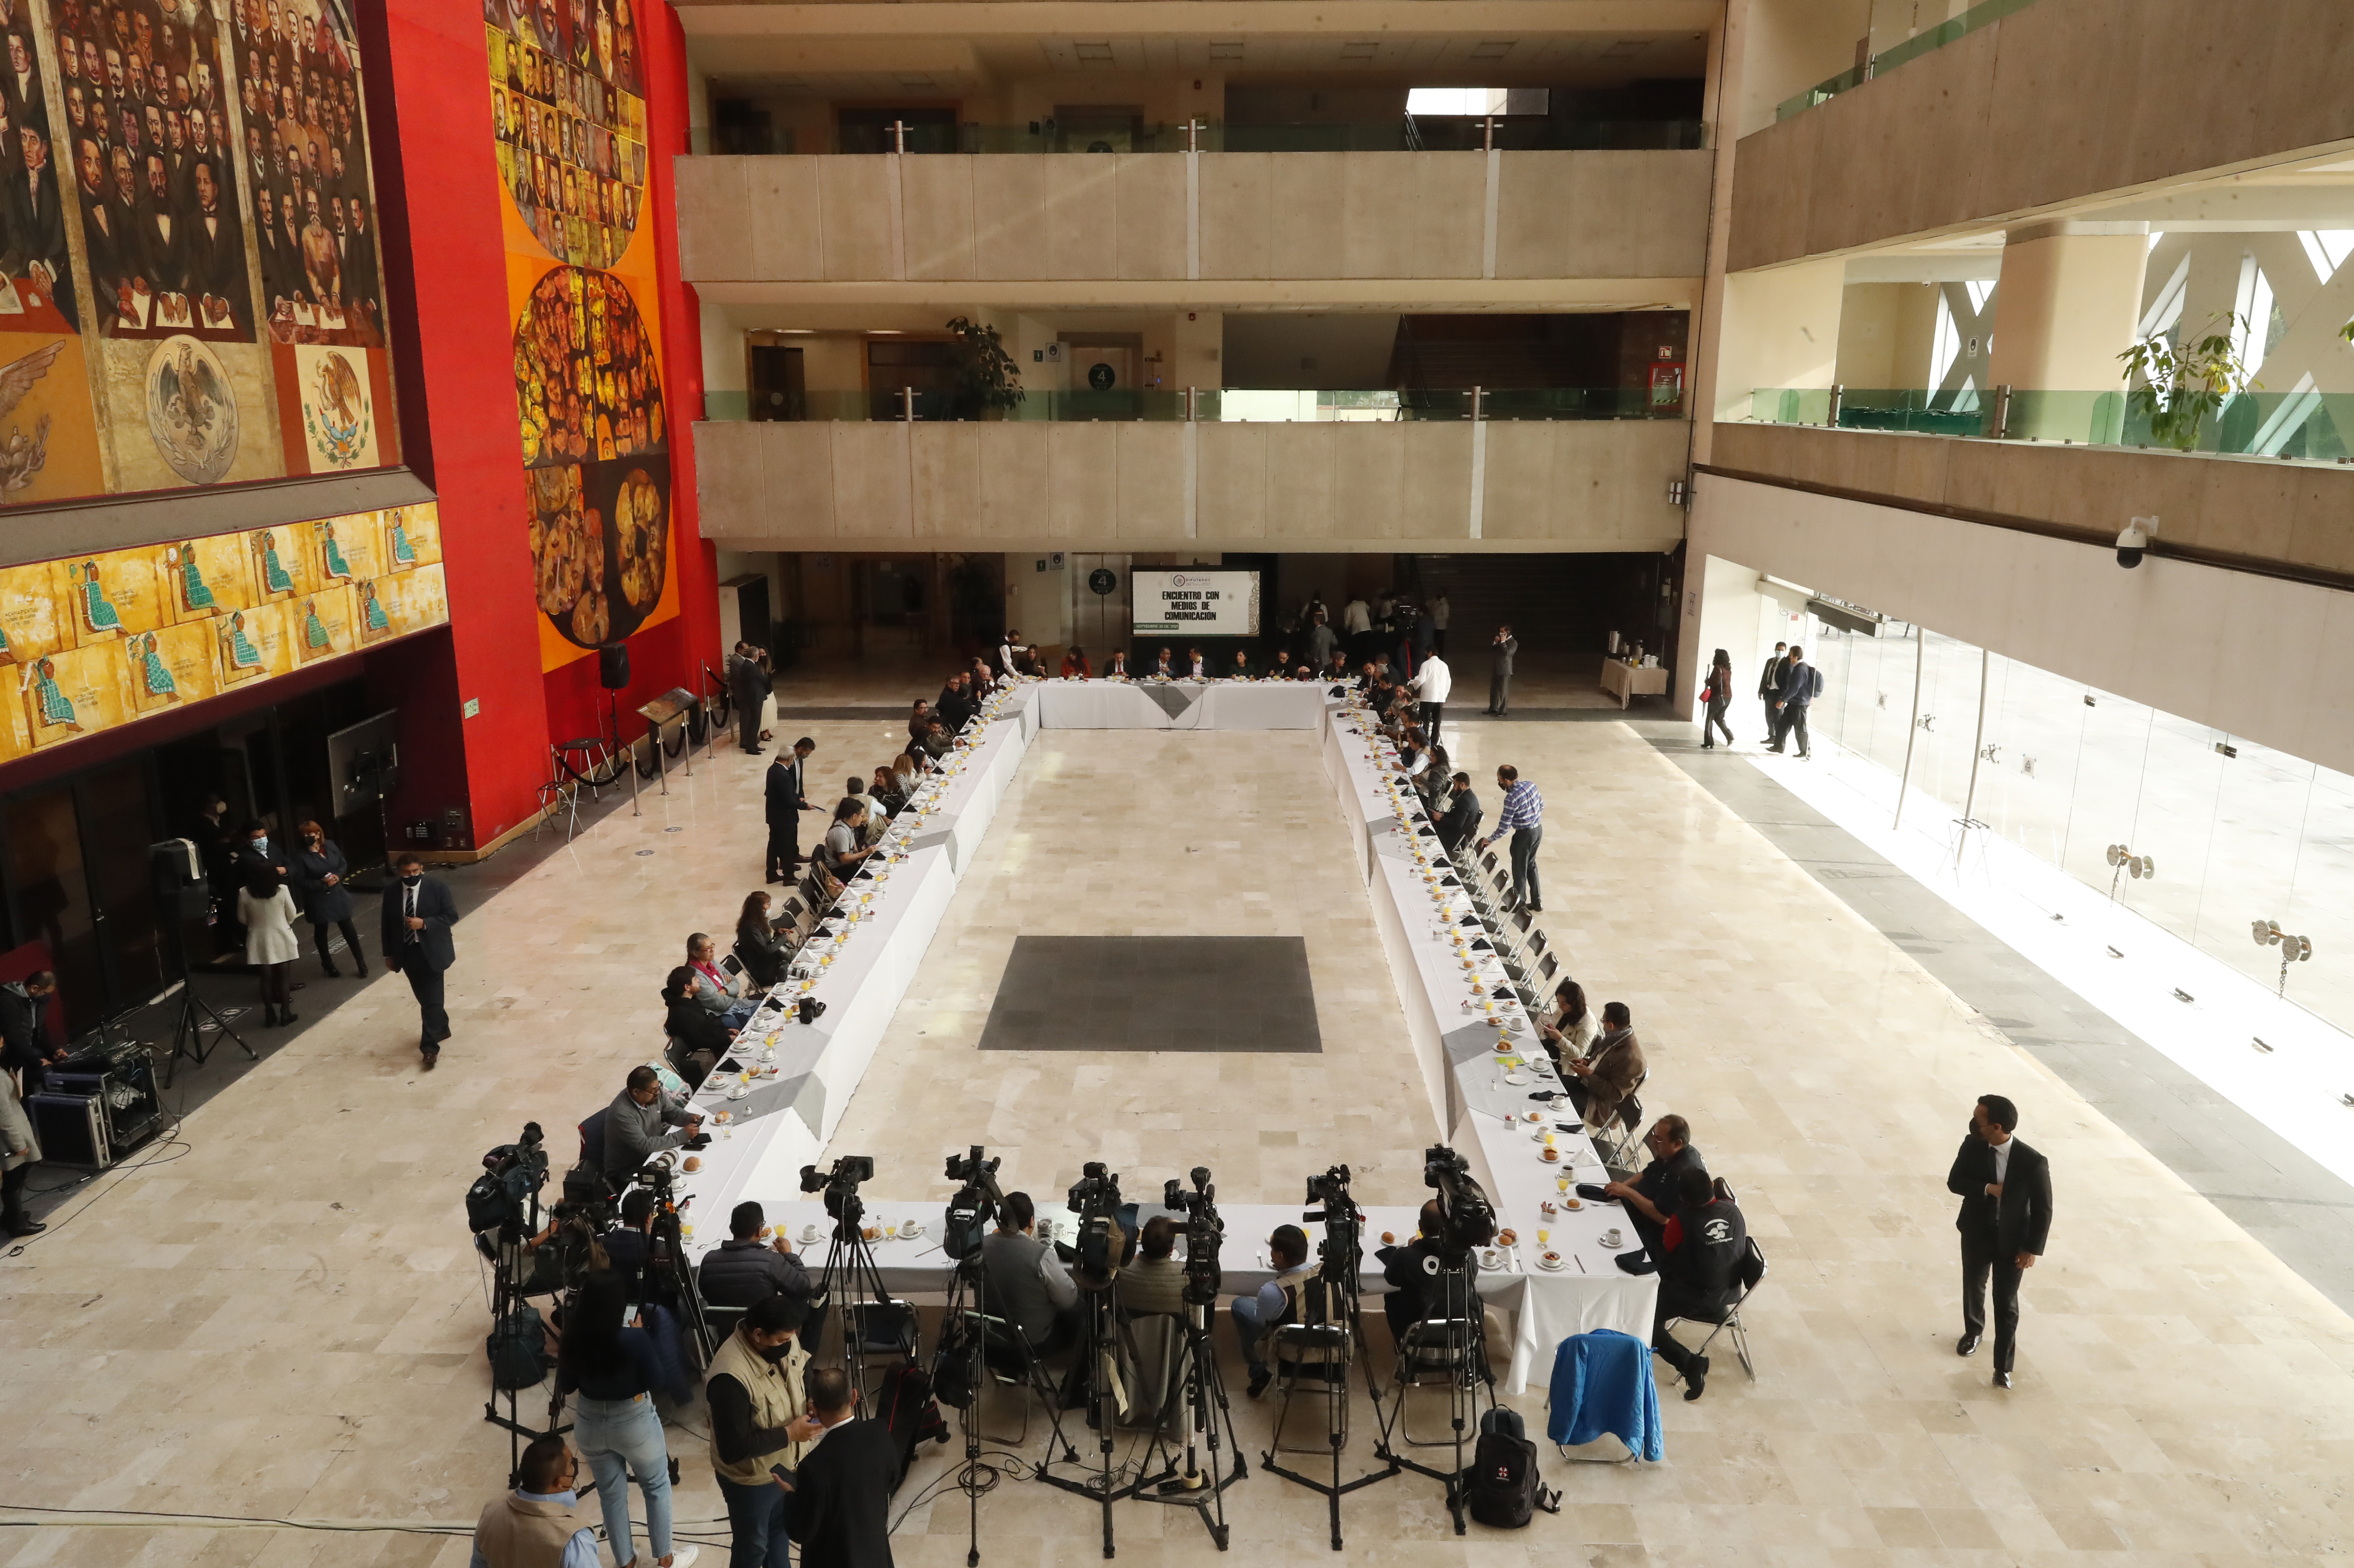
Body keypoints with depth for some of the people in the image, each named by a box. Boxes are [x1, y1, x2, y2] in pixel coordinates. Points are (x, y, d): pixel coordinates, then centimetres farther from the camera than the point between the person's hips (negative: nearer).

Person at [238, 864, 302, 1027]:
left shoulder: (244, 893, -12)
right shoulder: (282, 890, -16)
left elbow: (242, 919, 1)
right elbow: (292, 915, -4)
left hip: (259, 940, 1)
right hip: (281, 938, -1)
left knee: (266, 978, 11)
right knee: (282, 977, 10)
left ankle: (270, 1014, 17)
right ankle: (285, 1013, 14)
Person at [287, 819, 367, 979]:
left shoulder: (330, 846, -5)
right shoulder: (300, 856, -16)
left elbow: (343, 864, 6)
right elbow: (300, 881, -16)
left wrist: (338, 876, -14)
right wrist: (323, 883, -23)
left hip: (337, 895, 3)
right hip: (317, 900, -3)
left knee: (348, 928, 8)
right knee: (321, 931, 14)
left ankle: (361, 963, 19)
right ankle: (328, 965, 31)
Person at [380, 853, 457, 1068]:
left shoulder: (436, 886, -11)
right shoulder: (391, 890, -2)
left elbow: (451, 915, -10)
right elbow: (387, 923, 5)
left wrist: (424, 923, -23)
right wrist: (389, 954, 6)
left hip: (431, 951, -4)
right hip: (407, 952, 4)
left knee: (432, 998, -5)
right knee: (423, 997, 17)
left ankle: (430, 1047, -2)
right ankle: (440, 1028, 38)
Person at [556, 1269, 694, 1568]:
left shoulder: (571, 1341, -16)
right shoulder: (634, 1339, -28)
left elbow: (565, 1386, 0)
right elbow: (652, 1382, -13)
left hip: (590, 1422, 3)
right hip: (634, 1422, -3)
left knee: (610, 1493, 21)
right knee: (657, 1486, 20)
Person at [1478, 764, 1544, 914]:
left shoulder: (1512, 798, -26)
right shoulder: (1530, 785, -4)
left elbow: (1504, 827, -21)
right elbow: (1541, 805, 11)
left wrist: (1489, 840, -8)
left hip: (1525, 834, -8)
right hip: (1538, 829, 8)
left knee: (1520, 870, 10)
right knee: (1531, 865, 23)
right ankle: (1537, 902, 29)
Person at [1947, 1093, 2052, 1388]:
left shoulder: (2033, 1163, -25)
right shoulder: (1972, 1146, -16)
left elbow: (2043, 1210, -14)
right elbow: (1954, 1182, -7)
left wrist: (2032, 1249, -13)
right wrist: (1987, 1189, -25)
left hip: (2012, 1240, -3)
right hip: (1976, 1233, 3)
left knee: (2006, 1304, 4)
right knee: (1973, 1288, 24)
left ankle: (2003, 1367, 19)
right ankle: (1973, 1331, 51)